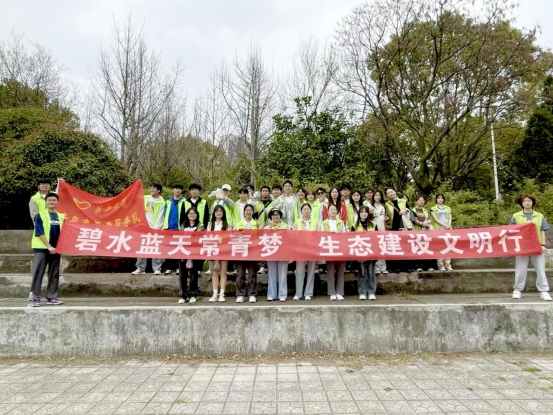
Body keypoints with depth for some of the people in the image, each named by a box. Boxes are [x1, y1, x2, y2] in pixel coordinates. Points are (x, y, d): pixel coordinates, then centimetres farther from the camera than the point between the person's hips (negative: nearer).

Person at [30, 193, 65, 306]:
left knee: (54, 274, 7)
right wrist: (49, 246, -17)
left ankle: (51, 297, 15)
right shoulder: (40, 215, -3)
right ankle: (36, 298, 3)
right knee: (38, 274, -3)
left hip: (56, 249, 4)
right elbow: (39, 233, -10)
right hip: (41, 248, -4)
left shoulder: (61, 216, 9)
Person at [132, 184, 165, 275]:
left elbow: (159, 217, -5)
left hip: (154, 228, -4)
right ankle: (140, 268, 9)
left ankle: (157, 269, -1)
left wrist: (156, 228, -13)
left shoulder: (161, 202, 1)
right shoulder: (145, 198, 12)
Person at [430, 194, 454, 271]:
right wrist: (444, 225, -13)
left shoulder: (448, 208, 22)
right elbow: (435, 219, -2)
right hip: (438, 229, -3)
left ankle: (448, 265, -3)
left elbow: (450, 218, 13)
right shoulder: (433, 209, 10)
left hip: (447, 229, 3)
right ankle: (441, 266, -8)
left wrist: (449, 225, -7)